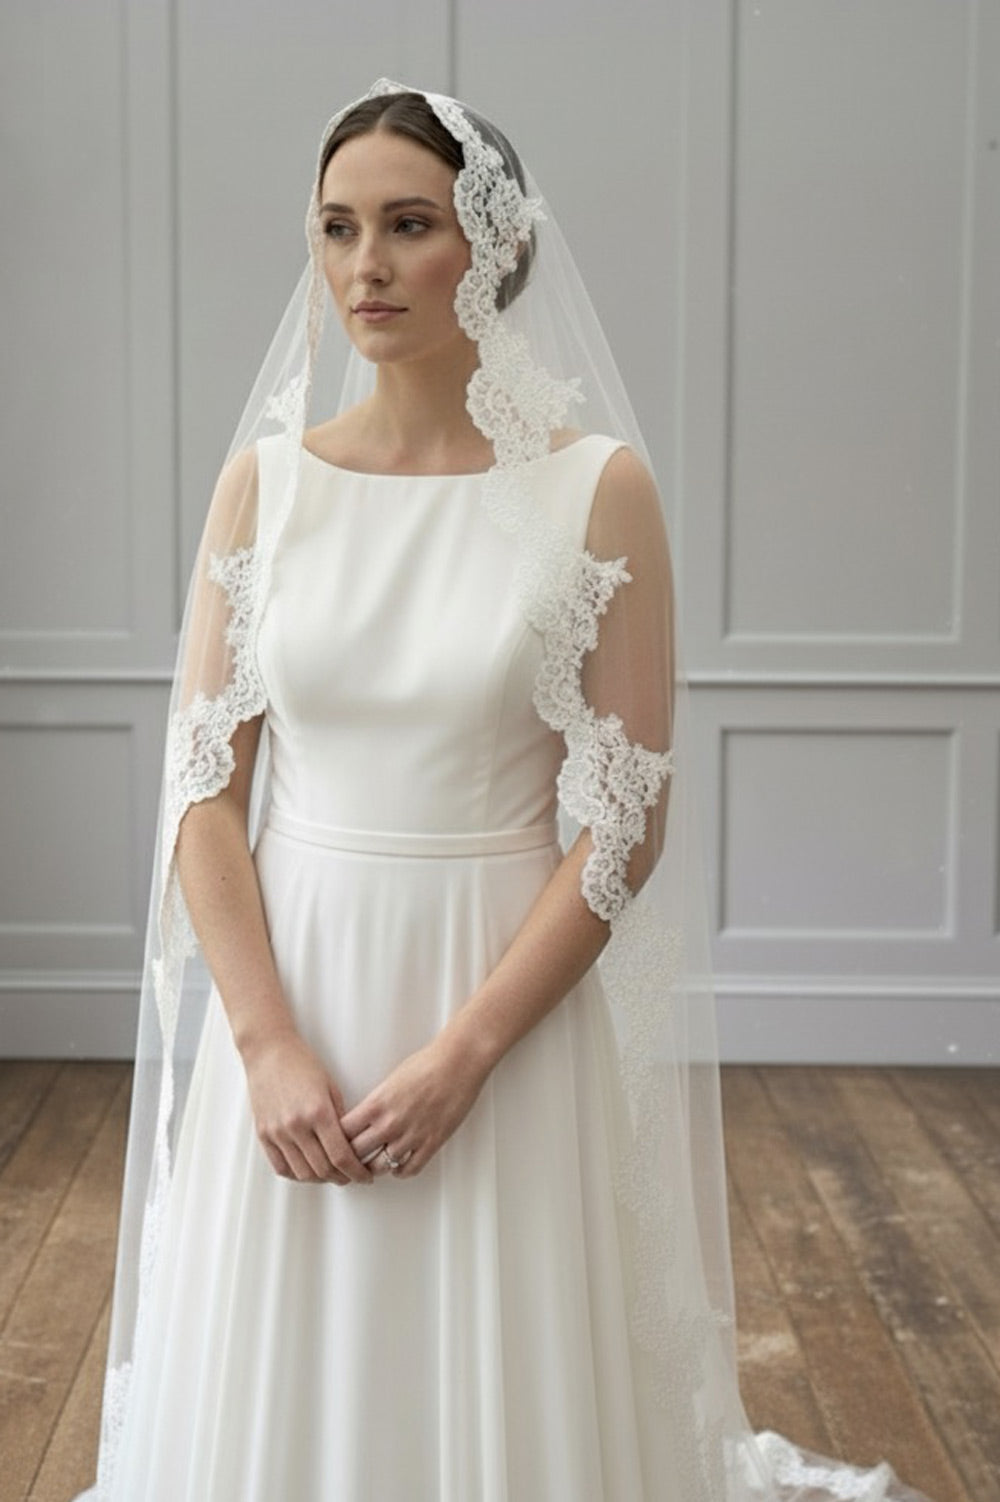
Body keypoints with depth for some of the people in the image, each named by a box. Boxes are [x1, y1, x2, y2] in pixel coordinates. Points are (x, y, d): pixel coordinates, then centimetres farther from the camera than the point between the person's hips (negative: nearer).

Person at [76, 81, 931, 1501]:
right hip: (294, 991, 3)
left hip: (512, 998, -2)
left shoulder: (598, 486, -7)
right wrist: (271, 1047, -11)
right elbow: (203, 788, 0)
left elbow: (627, 821, -9)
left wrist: (461, 1053, -15)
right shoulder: (265, 476, 1)